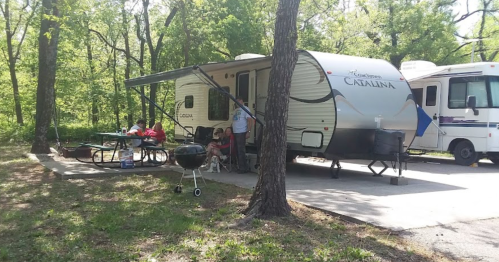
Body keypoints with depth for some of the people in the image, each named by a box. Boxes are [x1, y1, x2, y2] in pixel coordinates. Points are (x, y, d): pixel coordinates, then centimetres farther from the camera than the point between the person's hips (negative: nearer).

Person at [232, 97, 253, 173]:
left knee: (241, 151, -9)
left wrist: (248, 131, -21)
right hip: (235, 133, 9)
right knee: (237, 150, 11)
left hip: (241, 133, -8)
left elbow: (250, 120, -14)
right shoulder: (236, 110, 20)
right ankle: (239, 167, 18)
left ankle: (243, 168, -4)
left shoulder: (245, 109, -6)